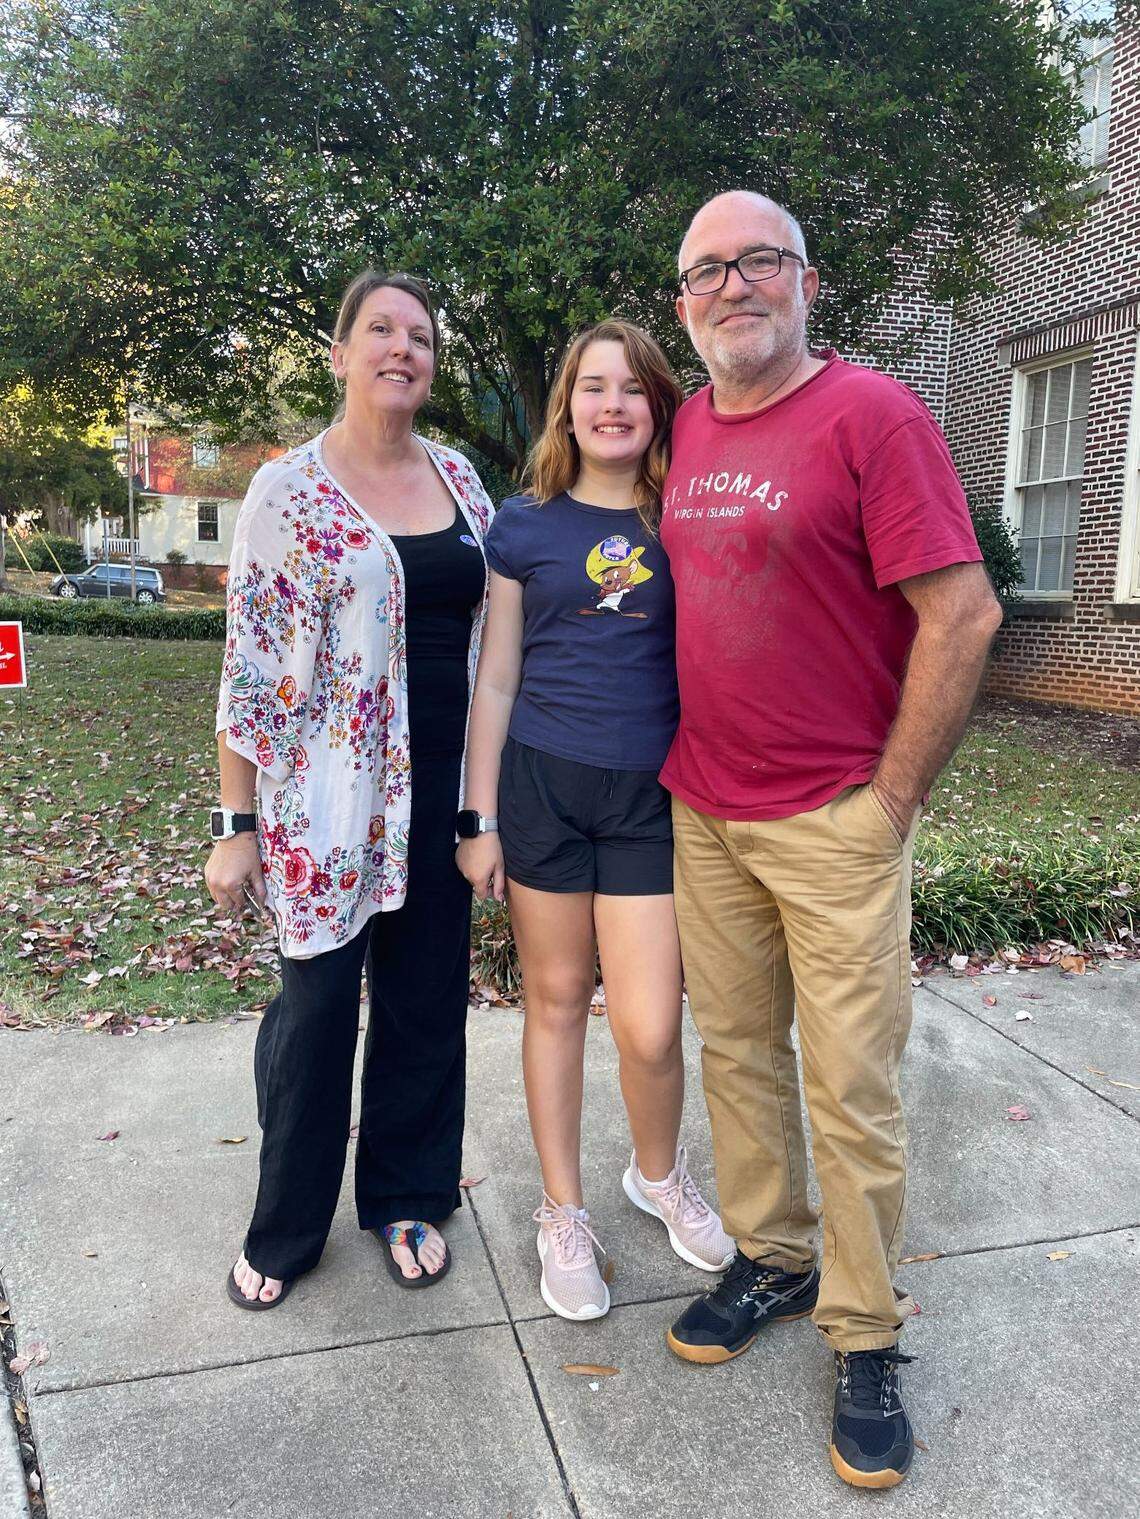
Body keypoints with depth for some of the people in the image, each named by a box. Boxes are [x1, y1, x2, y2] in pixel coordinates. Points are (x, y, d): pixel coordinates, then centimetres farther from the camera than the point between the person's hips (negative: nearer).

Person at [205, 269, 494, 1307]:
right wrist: (235, 823, -9)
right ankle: (285, 1231, 29)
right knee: (317, 1001, 6)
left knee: (428, 999, 13)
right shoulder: (290, 489, -6)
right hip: (329, 793, -4)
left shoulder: (459, 478, 9)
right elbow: (251, 667, -7)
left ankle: (409, 1199, 34)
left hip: (443, 787, 5)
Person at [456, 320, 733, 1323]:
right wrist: (480, 819, 1)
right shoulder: (525, 525, 3)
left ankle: (659, 1174, 31)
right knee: (557, 998, 10)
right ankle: (564, 1213, 30)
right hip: (543, 784, 0)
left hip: (652, 791, 0)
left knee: (649, 1028, -2)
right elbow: (496, 681, 4)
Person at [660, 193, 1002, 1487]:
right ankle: (770, 1260, 35)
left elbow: (963, 614, -14)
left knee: (850, 1087, 3)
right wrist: (685, 760, 14)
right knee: (735, 1052, 15)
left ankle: (865, 1337, 23)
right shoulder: (687, 428, 11)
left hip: (832, 823, -6)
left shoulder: (871, 414, -9)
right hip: (702, 811, 6)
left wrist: (889, 800, -12)